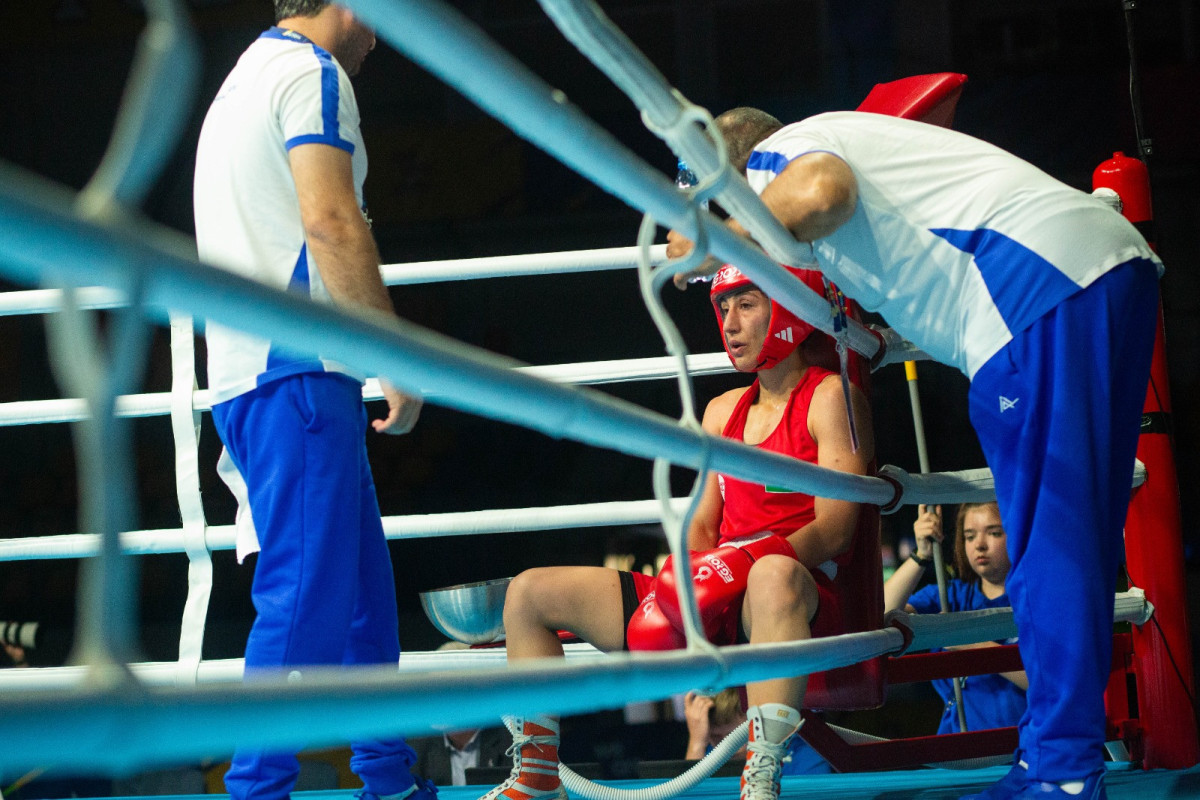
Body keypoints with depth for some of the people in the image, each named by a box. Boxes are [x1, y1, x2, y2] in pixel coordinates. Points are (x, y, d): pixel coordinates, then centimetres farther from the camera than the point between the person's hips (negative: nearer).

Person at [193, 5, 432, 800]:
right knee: (308, 595, -12)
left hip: (246, 375, 10)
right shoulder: (313, 71, -5)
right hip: (299, 374, -10)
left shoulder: (243, 81, 26)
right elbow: (330, 220, -17)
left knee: (363, 592, 14)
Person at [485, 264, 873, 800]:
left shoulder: (830, 398, -1)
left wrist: (740, 566, -24)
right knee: (530, 593, 5)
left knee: (775, 573, -45)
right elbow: (702, 527, 17)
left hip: (802, 599, -7)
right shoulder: (723, 411, 21)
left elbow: (833, 531, -11)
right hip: (711, 607, 8)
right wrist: (685, 583, -6)